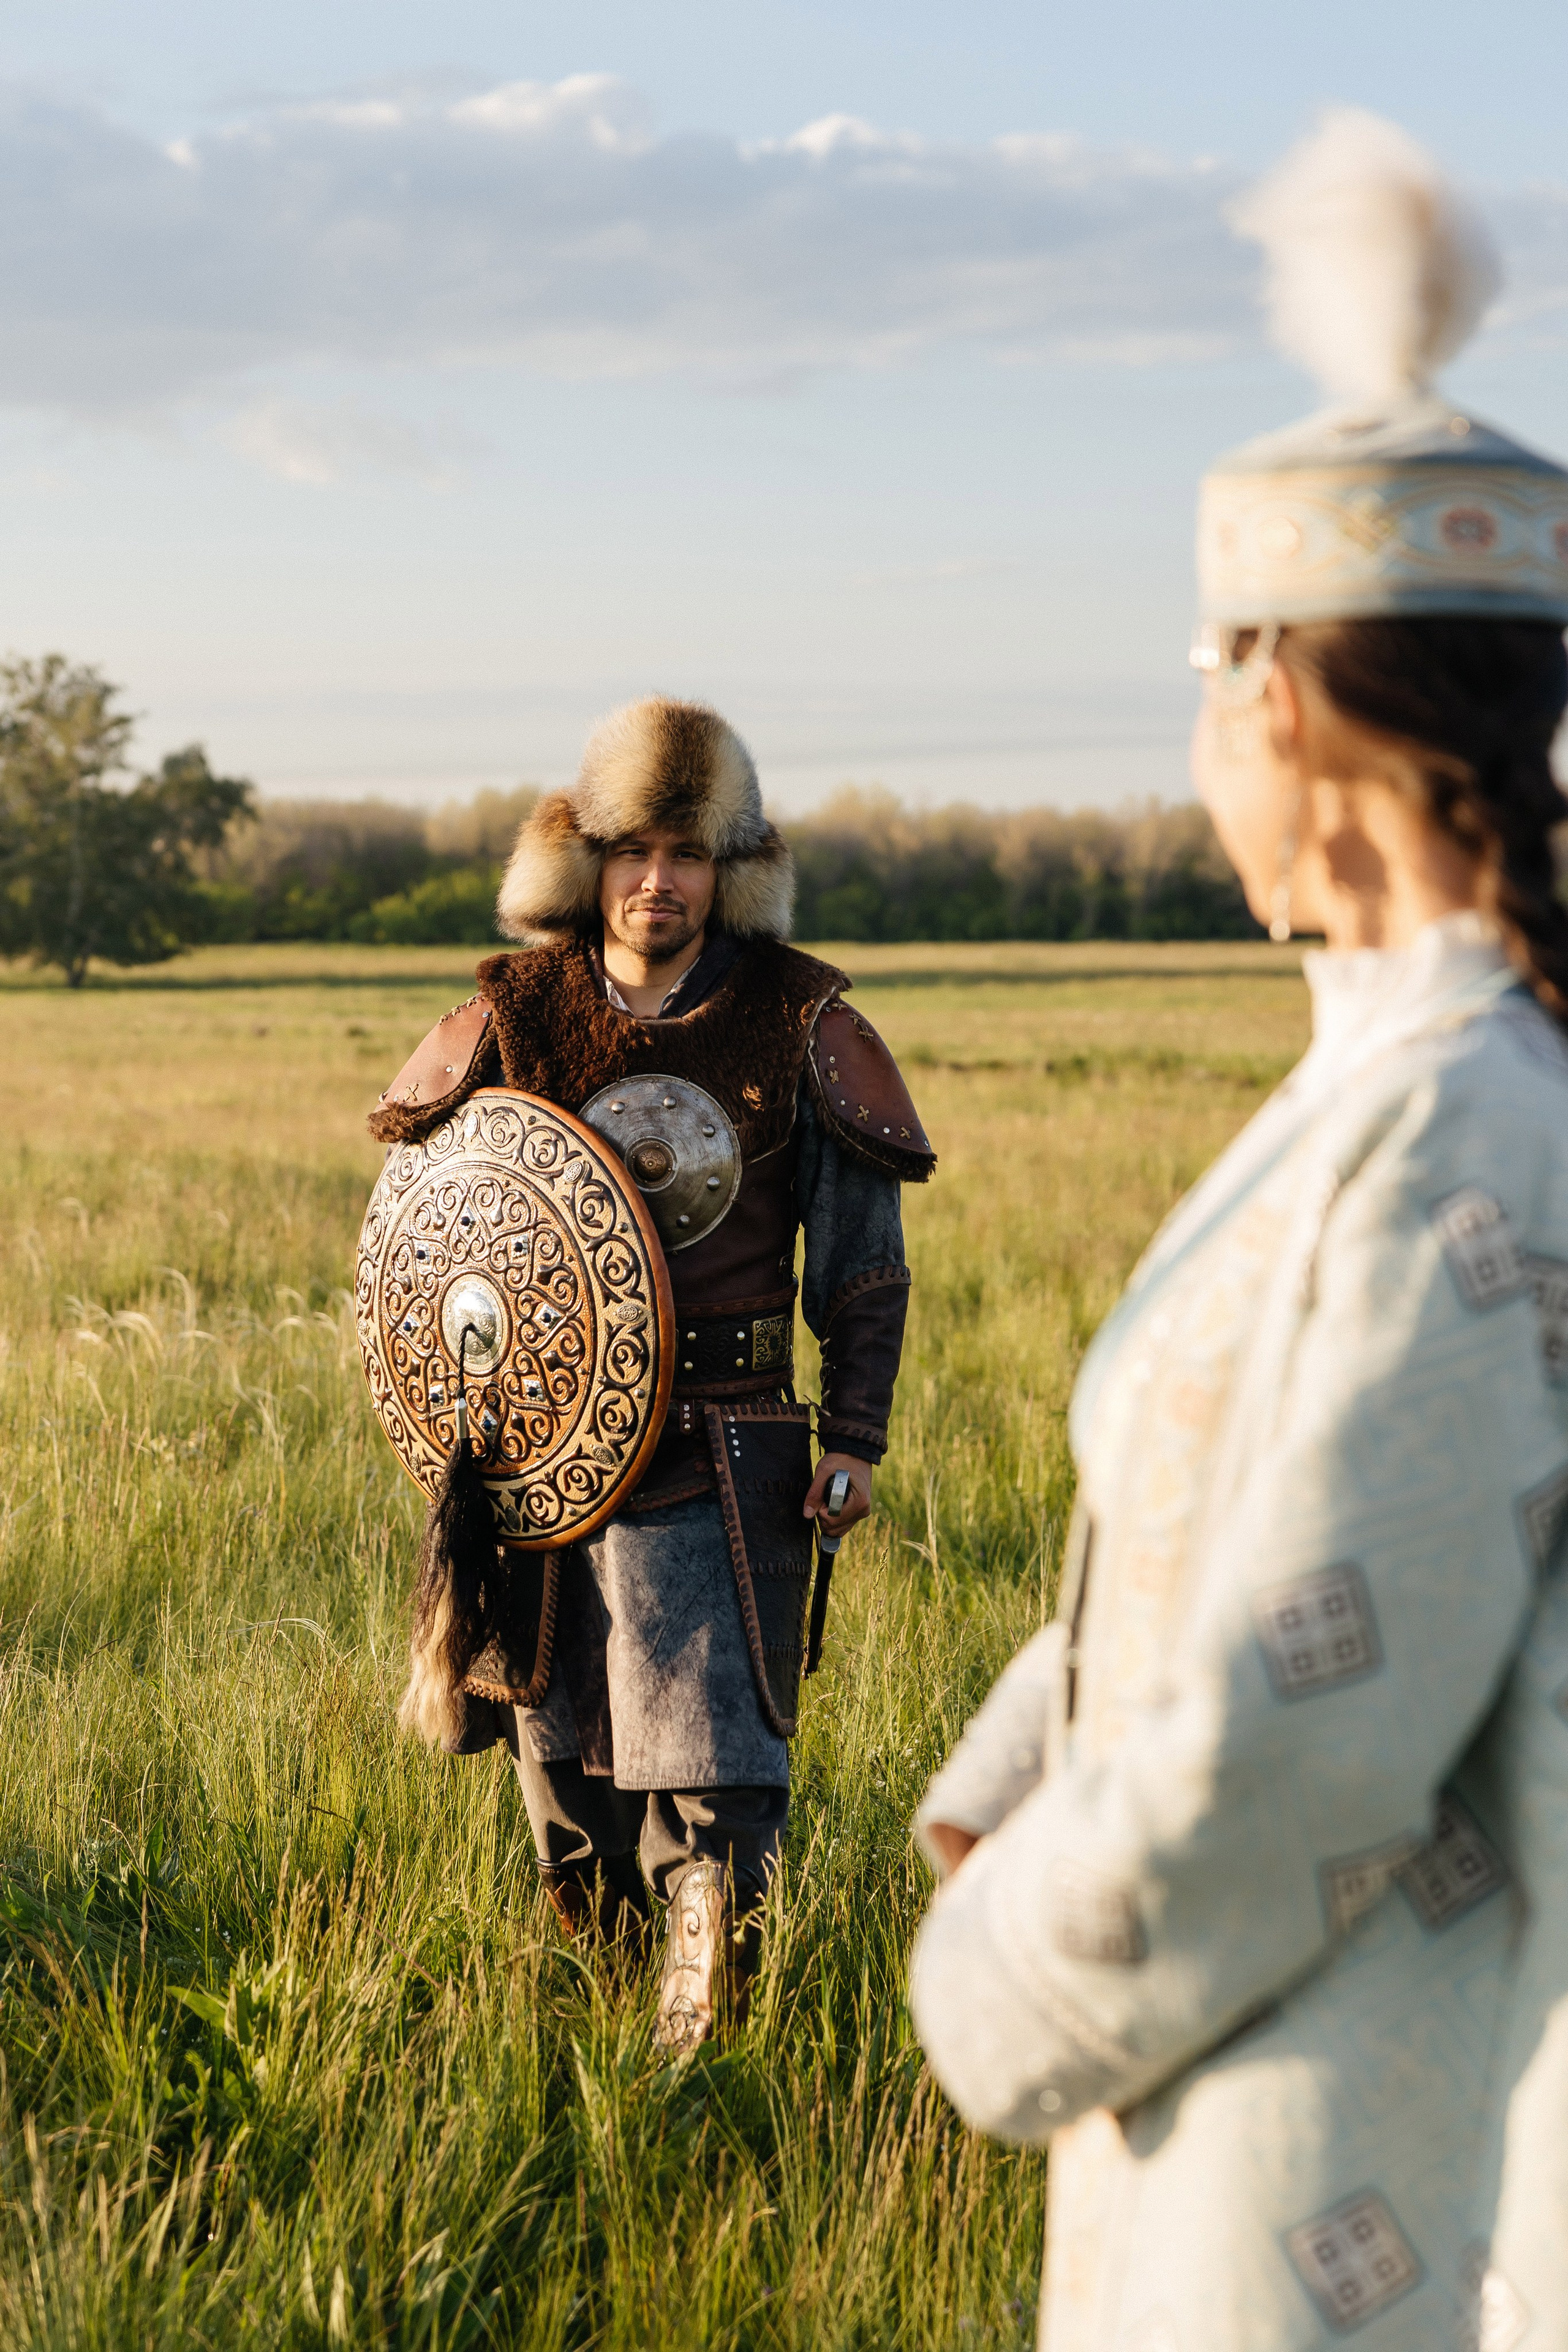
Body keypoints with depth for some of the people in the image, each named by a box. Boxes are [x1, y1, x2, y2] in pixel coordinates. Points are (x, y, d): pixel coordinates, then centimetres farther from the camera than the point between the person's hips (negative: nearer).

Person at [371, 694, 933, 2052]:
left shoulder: (798, 1021, -3)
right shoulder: (516, 1014, 1)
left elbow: (865, 1249, 4)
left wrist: (856, 1438, 0)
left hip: (723, 1443, -3)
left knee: (709, 1761, -10)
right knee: (559, 1736, 15)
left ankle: (707, 2021, 3)